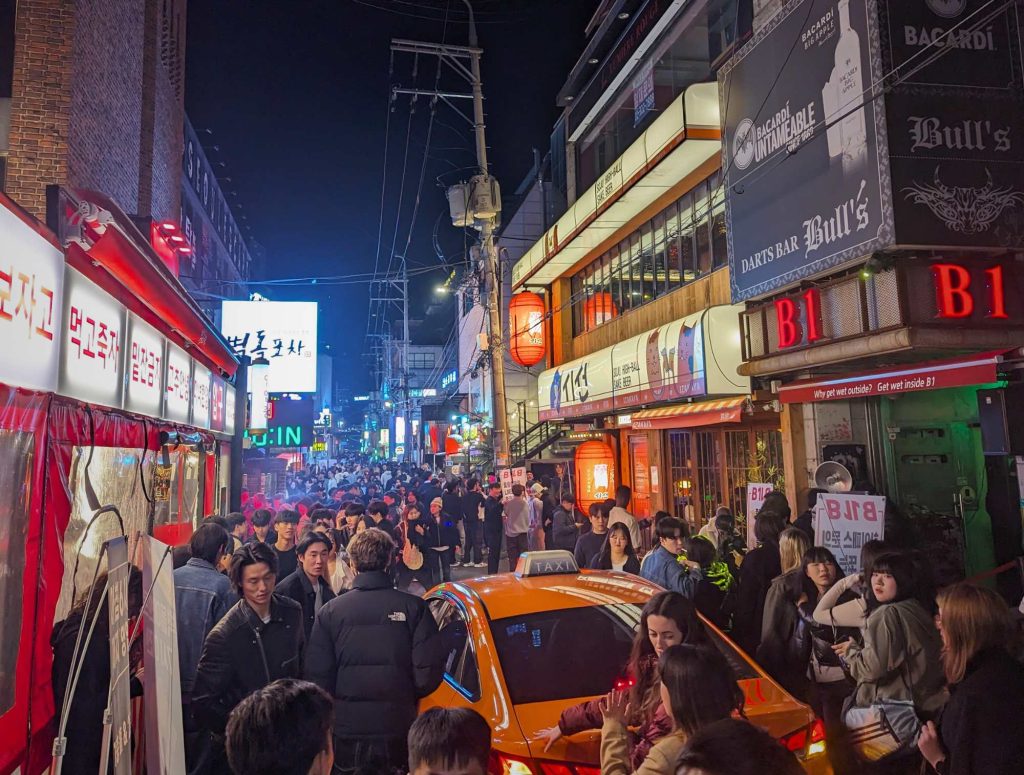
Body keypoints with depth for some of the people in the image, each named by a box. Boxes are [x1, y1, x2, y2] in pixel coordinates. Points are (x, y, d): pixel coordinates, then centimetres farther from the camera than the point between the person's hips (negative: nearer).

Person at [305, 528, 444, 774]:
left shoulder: (328, 612, -8)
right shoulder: (414, 607, -10)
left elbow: (317, 677, -8)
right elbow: (429, 673, -11)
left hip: (347, 729, 1)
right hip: (399, 729, 0)